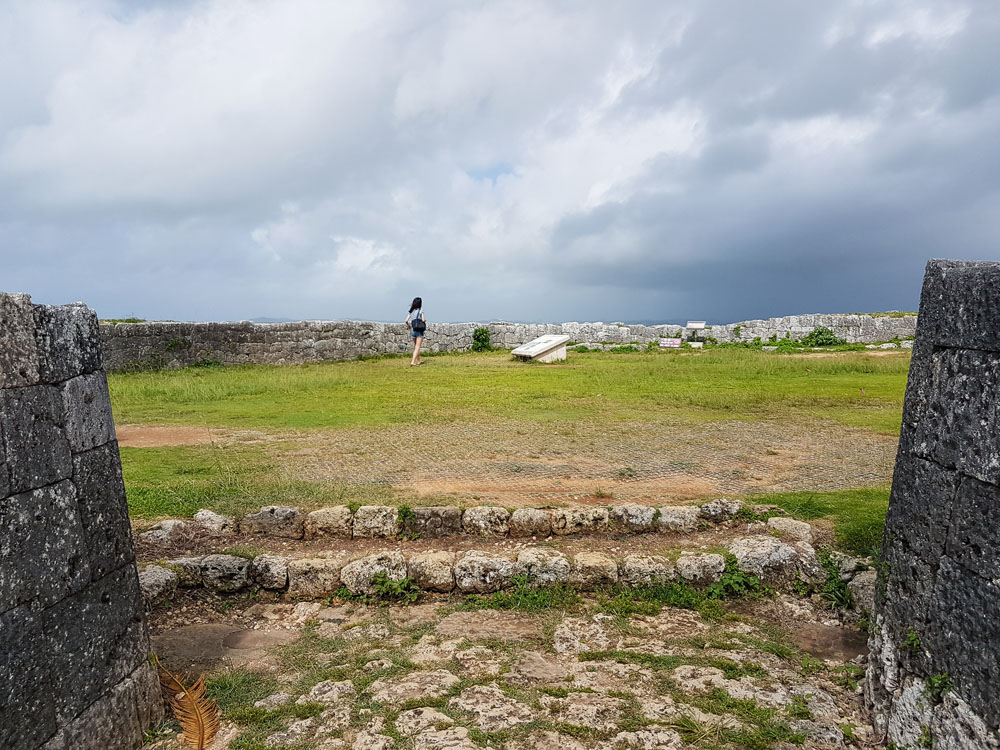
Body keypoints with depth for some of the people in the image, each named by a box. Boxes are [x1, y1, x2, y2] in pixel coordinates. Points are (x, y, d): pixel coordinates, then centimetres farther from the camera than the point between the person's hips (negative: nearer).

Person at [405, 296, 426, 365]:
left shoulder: (411, 311, 7)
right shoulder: (420, 310, -8)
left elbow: (406, 321, 0)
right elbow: (423, 319, -17)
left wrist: (409, 327, 16)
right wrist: (425, 320, 5)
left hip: (413, 331, 5)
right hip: (420, 331, -5)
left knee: (416, 346, 18)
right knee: (417, 347, -5)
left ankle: (418, 361, 29)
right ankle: (413, 362, -16)